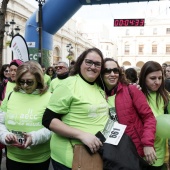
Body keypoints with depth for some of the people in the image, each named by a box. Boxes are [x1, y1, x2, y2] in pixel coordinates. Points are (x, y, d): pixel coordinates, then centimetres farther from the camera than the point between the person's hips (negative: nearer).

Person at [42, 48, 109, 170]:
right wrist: (81, 134, -25)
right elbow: (48, 120, -17)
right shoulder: (69, 84, -14)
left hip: (97, 154, 7)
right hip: (70, 157, -6)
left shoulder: (100, 88, 7)